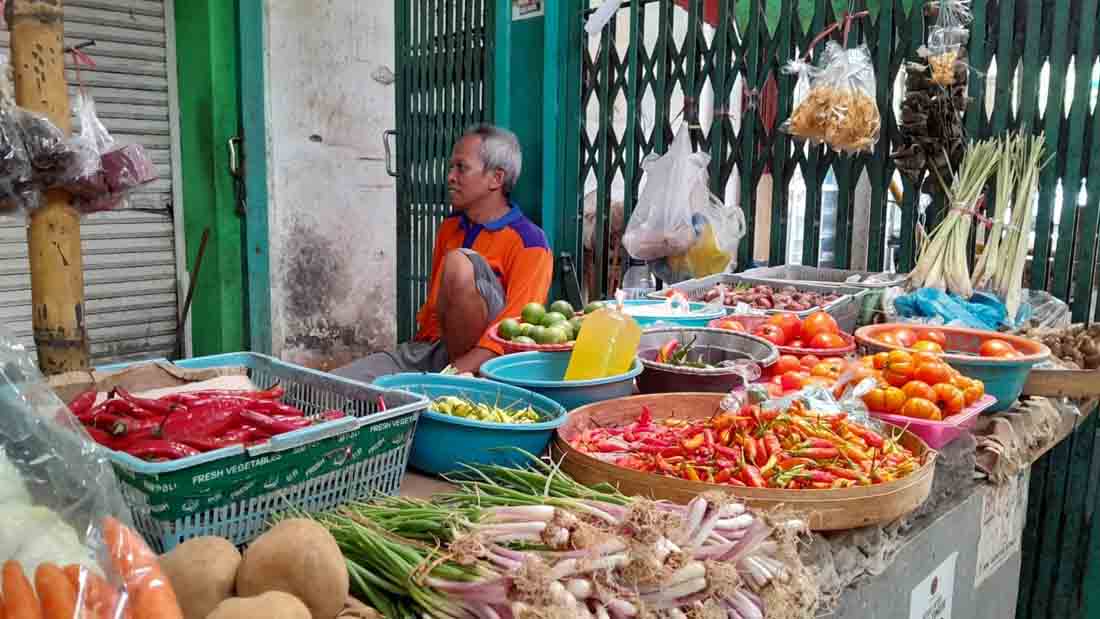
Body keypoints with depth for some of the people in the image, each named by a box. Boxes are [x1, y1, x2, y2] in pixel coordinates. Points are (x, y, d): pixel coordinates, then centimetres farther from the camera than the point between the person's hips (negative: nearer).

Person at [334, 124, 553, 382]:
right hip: (427, 347, 6)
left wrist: (455, 375, -27)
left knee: (459, 263, -29)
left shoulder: (528, 242, -8)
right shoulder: (449, 228, 17)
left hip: (477, 361, -5)